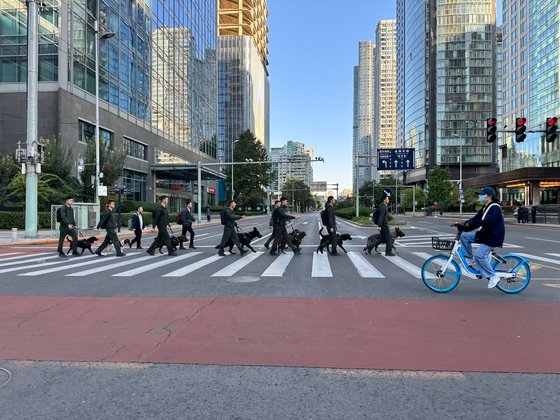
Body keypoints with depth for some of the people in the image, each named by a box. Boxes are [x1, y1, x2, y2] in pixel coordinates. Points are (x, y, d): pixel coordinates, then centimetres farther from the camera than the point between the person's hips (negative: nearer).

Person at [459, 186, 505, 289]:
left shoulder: (495, 208, -18)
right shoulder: (484, 208, 12)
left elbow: (487, 221, -31)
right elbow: (476, 219, 10)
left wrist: (471, 224, -33)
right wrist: (464, 224, -4)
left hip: (493, 236, -9)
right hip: (484, 234, 9)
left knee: (479, 256, -19)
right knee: (464, 236, -1)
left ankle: (493, 277, -4)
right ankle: (469, 260, 7)